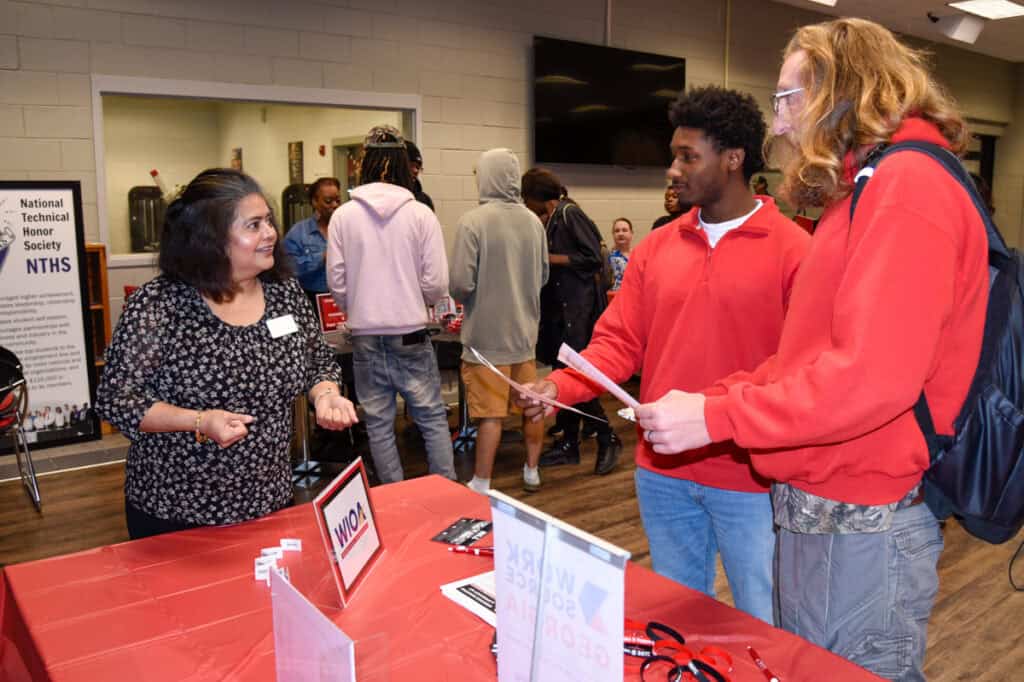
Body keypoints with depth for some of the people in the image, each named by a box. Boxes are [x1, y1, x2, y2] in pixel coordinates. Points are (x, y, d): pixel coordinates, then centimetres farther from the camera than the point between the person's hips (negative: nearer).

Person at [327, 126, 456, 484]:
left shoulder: (343, 216, -4)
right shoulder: (421, 214, -7)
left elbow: (337, 283, -1)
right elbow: (436, 283, -8)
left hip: (365, 336, 1)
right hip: (411, 333, -1)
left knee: (379, 423, 12)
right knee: (432, 417, 11)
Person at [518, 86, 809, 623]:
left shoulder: (792, 248, -10)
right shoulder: (656, 248, 6)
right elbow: (619, 342, 4)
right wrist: (560, 386, -12)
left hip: (750, 476, -4)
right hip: (662, 473, 5)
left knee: (763, 627, 12)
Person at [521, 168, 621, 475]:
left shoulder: (569, 213, -10)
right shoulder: (550, 219, 15)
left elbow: (594, 258, -15)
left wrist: (550, 258, -13)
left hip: (578, 307, -9)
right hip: (561, 307, 9)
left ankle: (607, 439, 2)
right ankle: (568, 443, 19)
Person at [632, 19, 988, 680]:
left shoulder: (908, 184, -15)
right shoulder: (868, 189, 17)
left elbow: (869, 376, -26)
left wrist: (715, 417, -19)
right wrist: (716, 398, 4)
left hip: (863, 526, -9)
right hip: (819, 508, 9)